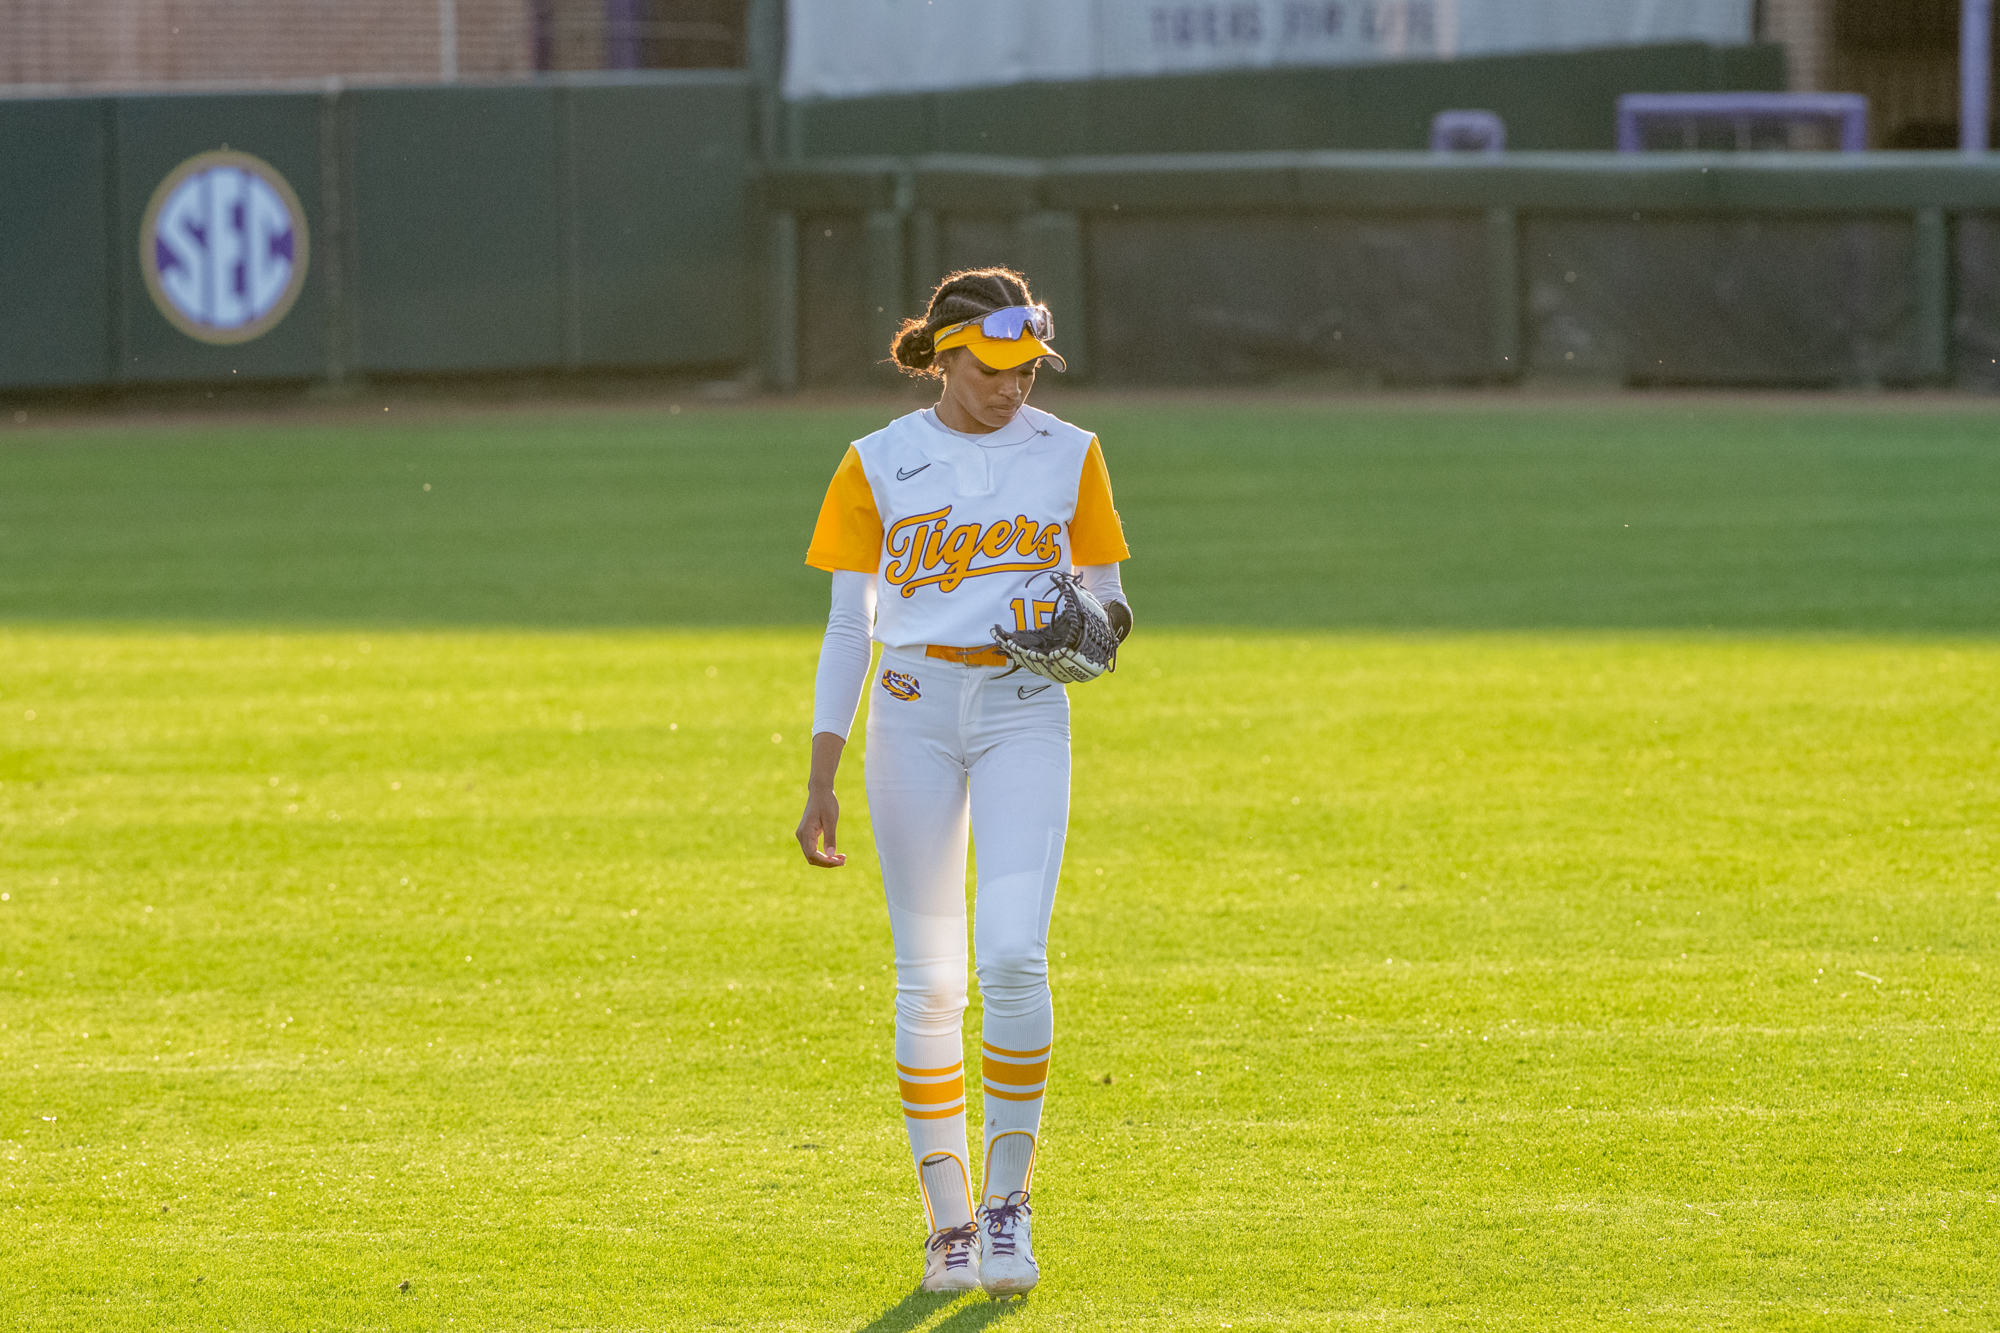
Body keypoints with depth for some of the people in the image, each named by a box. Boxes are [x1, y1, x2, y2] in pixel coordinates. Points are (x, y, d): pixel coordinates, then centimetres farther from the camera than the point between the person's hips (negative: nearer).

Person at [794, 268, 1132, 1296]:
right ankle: (948, 1220, 9)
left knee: (1012, 957, -16)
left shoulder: (1068, 456, 5)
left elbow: (1104, 597, 12)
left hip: (1024, 712, 0)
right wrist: (820, 782, -3)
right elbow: (847, 626, 3)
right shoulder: (880, 464, 3)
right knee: (928, 978, 0)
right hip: (913, 709, 0)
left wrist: (1100, 623, -14)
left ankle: (1008, 1201, -3)